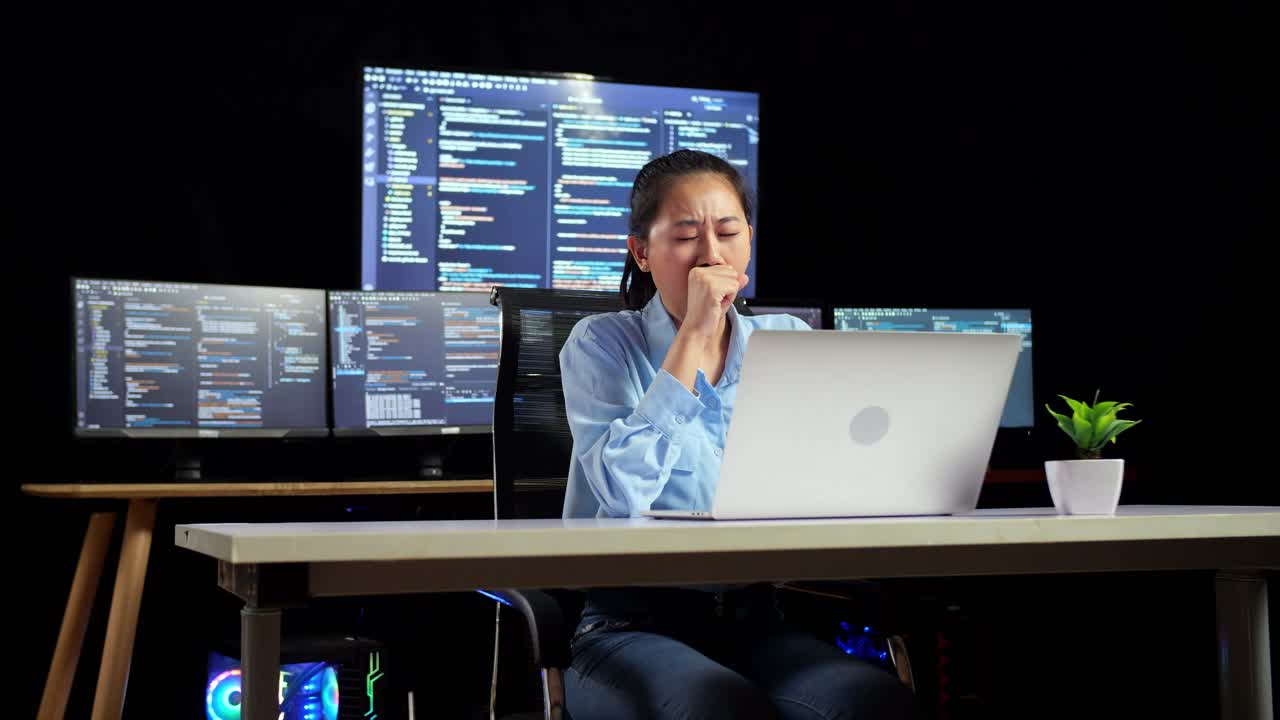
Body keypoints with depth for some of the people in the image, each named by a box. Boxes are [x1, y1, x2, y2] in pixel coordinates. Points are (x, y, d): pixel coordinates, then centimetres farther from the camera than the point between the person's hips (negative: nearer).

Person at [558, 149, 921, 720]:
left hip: (754, 623, 4)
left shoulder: (788, 341, 11)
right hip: (632, 628, -3)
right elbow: (623, 491, -18)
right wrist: (693, 335, -17)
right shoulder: (601, 345, -1)